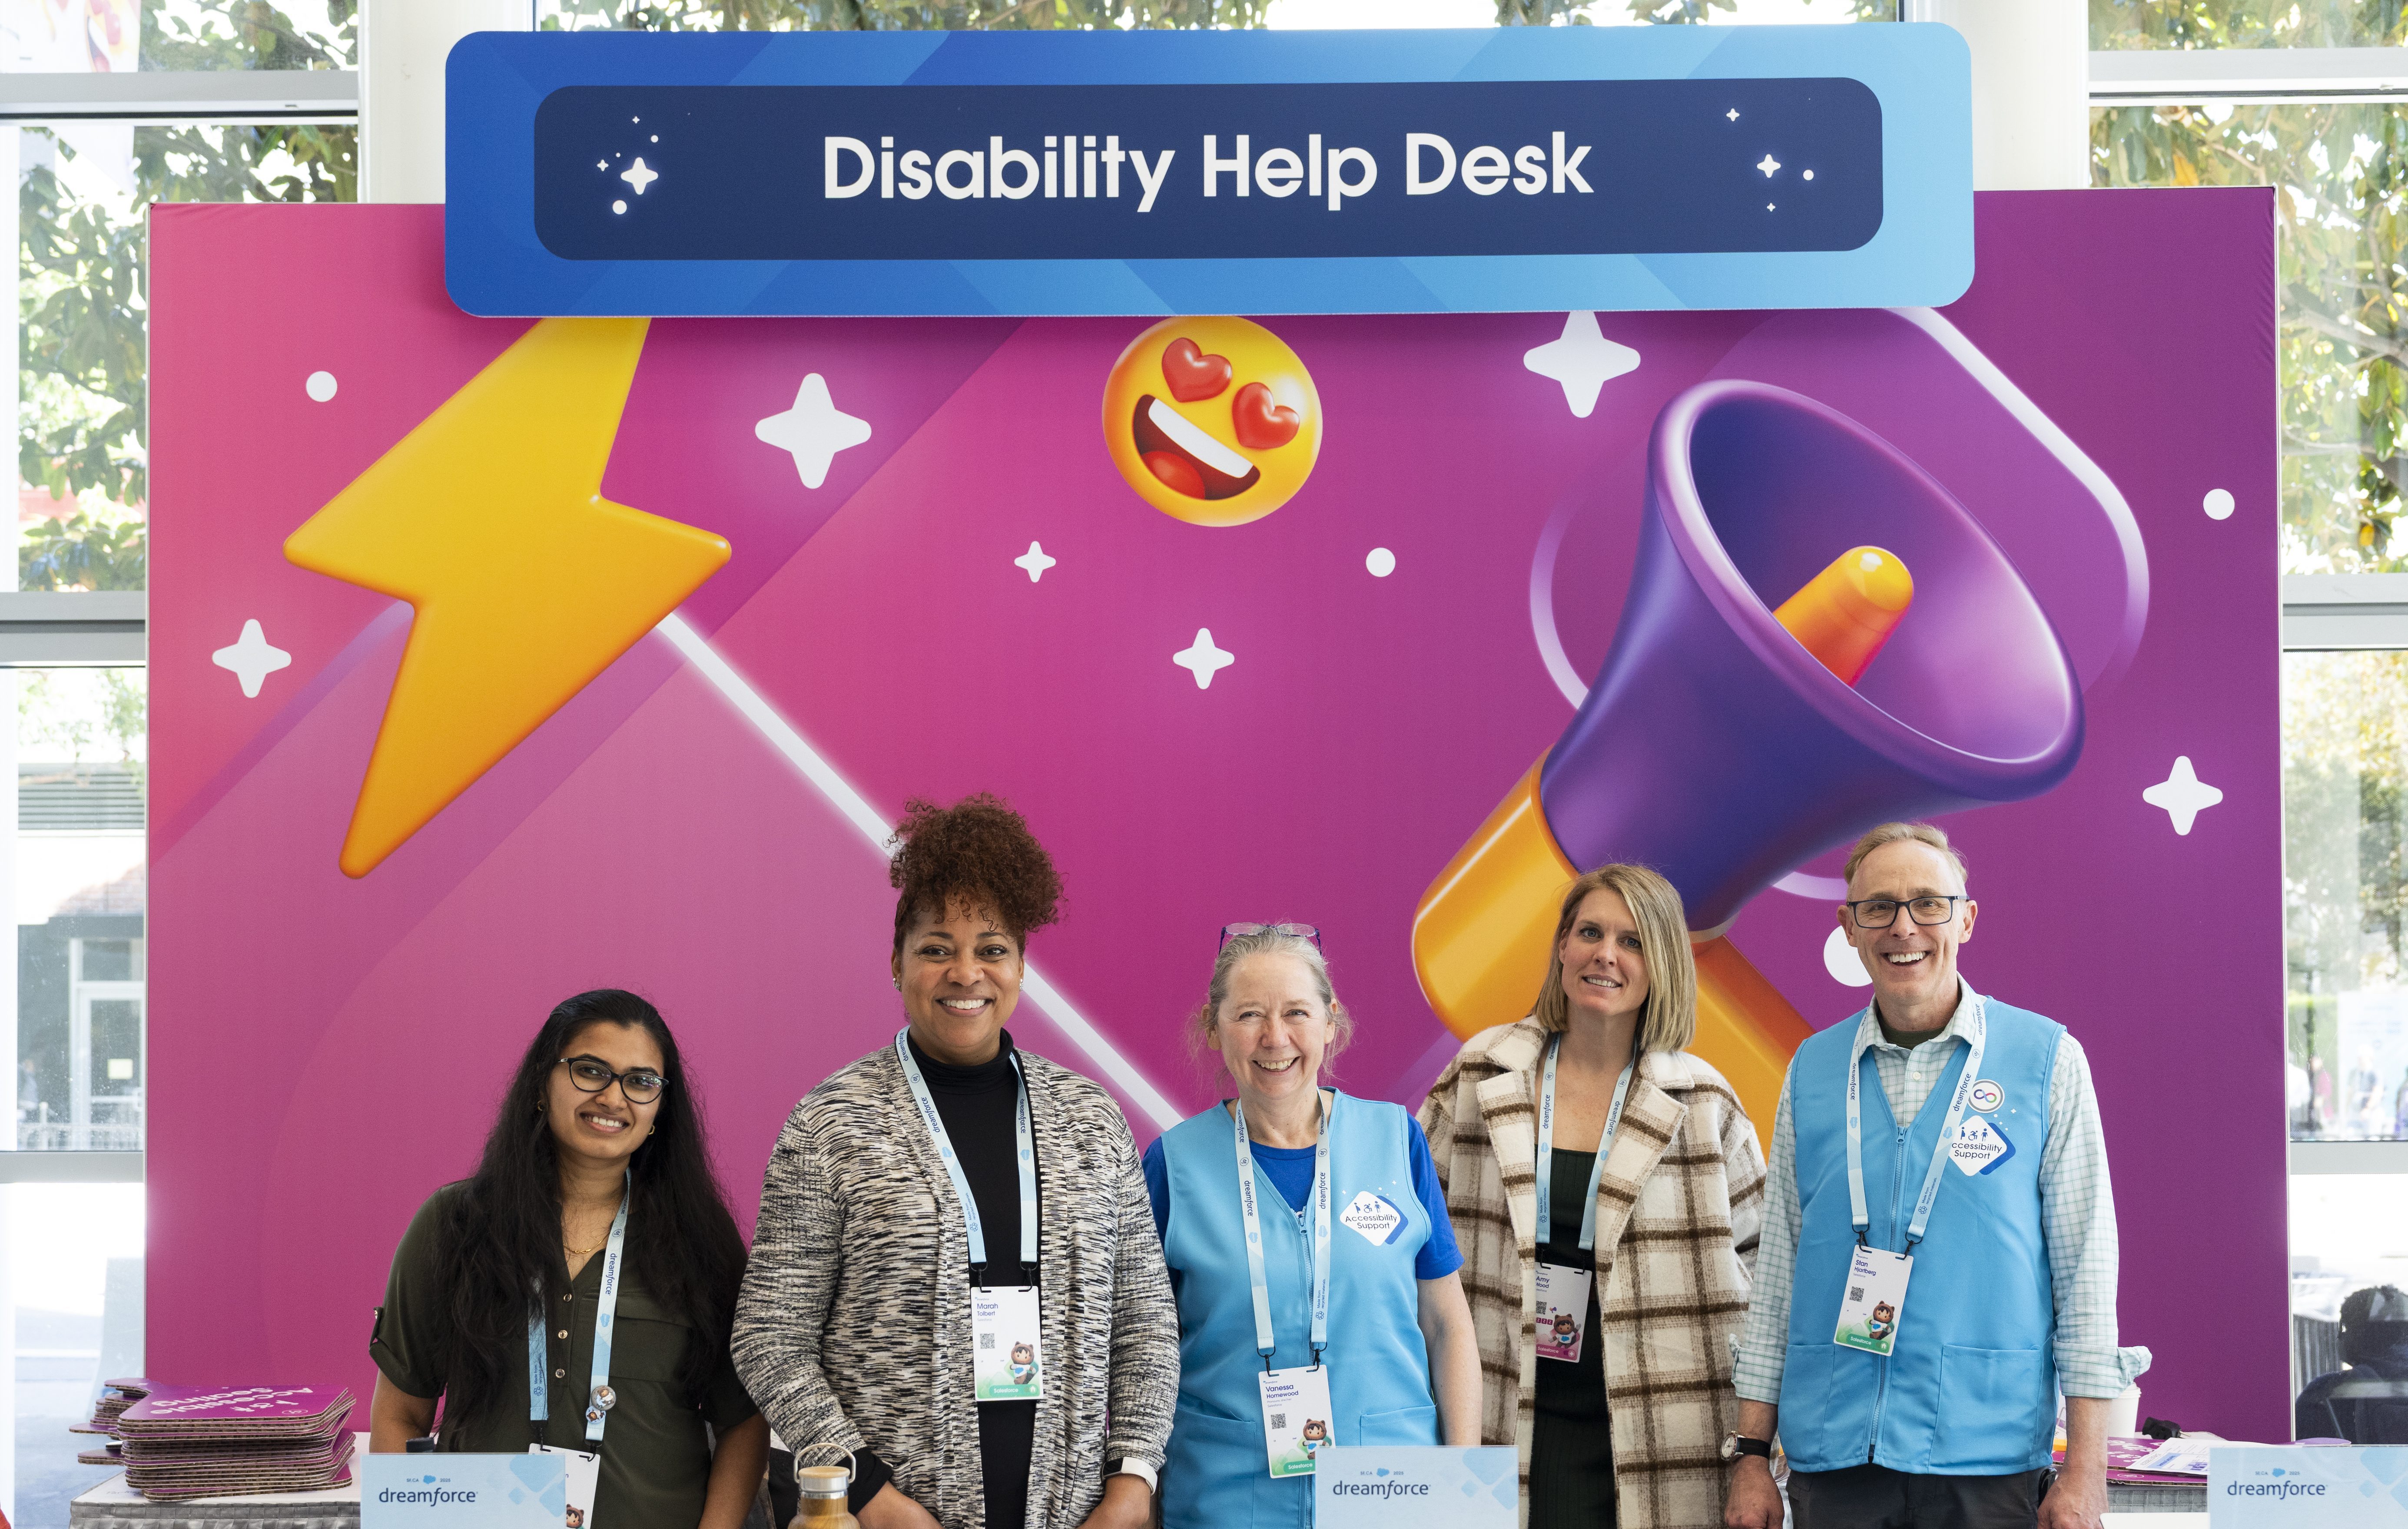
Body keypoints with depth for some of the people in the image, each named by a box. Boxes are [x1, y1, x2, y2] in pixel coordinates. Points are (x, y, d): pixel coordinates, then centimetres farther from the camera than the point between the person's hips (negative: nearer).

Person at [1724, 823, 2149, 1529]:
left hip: (1987, 1453, -2)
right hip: (1833, 1455, 3)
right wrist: (1753, 1453, 8)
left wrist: (2085, 1469, -6)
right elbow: (1778, 1267, 13)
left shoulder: (2046, 1059, 0)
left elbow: (2086, 1265, -1)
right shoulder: (1812, 1071, 9)